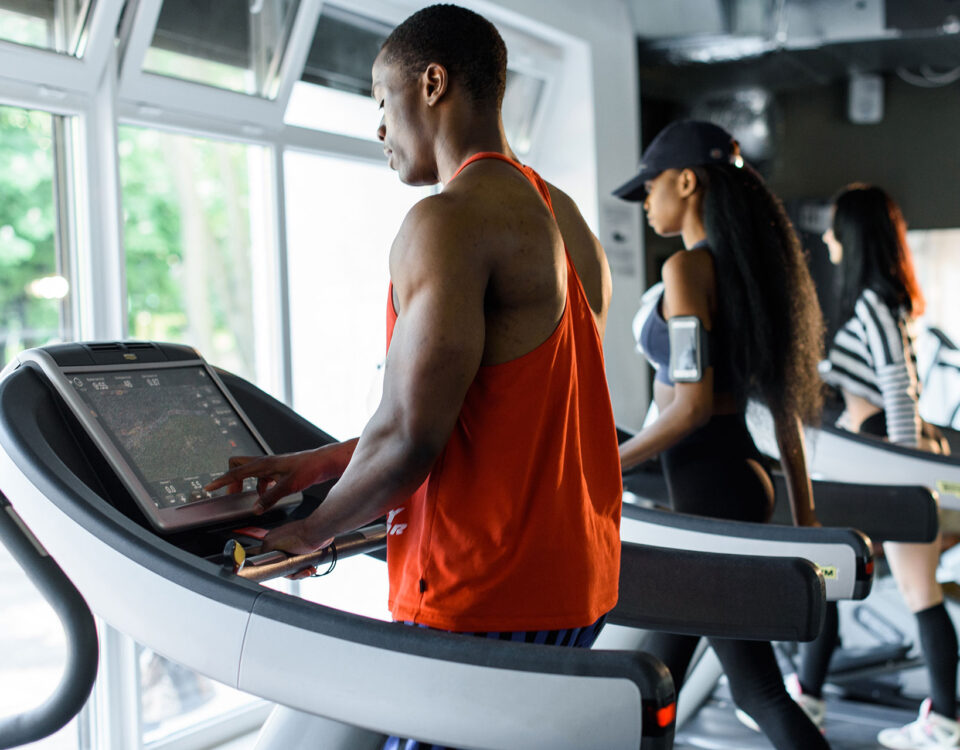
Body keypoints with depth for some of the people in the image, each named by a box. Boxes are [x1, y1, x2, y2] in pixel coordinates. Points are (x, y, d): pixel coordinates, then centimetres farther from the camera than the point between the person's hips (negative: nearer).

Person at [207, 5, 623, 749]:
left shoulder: (450, 220, -17)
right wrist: (325, 461, 17)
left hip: (487, 596, -9)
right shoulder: (568, 220, 14)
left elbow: (411, 432, -21)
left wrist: (310, 532, -3)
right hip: (577, 581, 9)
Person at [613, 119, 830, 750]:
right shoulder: (750, 267, 11)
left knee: (757, 687, 1)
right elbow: (785, 400, 12)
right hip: (742, 469, 9)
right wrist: (803, 513, 16)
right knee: (659, 667, 20)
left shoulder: (687, 269, -15)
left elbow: (692, 406, -22)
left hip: (707, 484, -9)